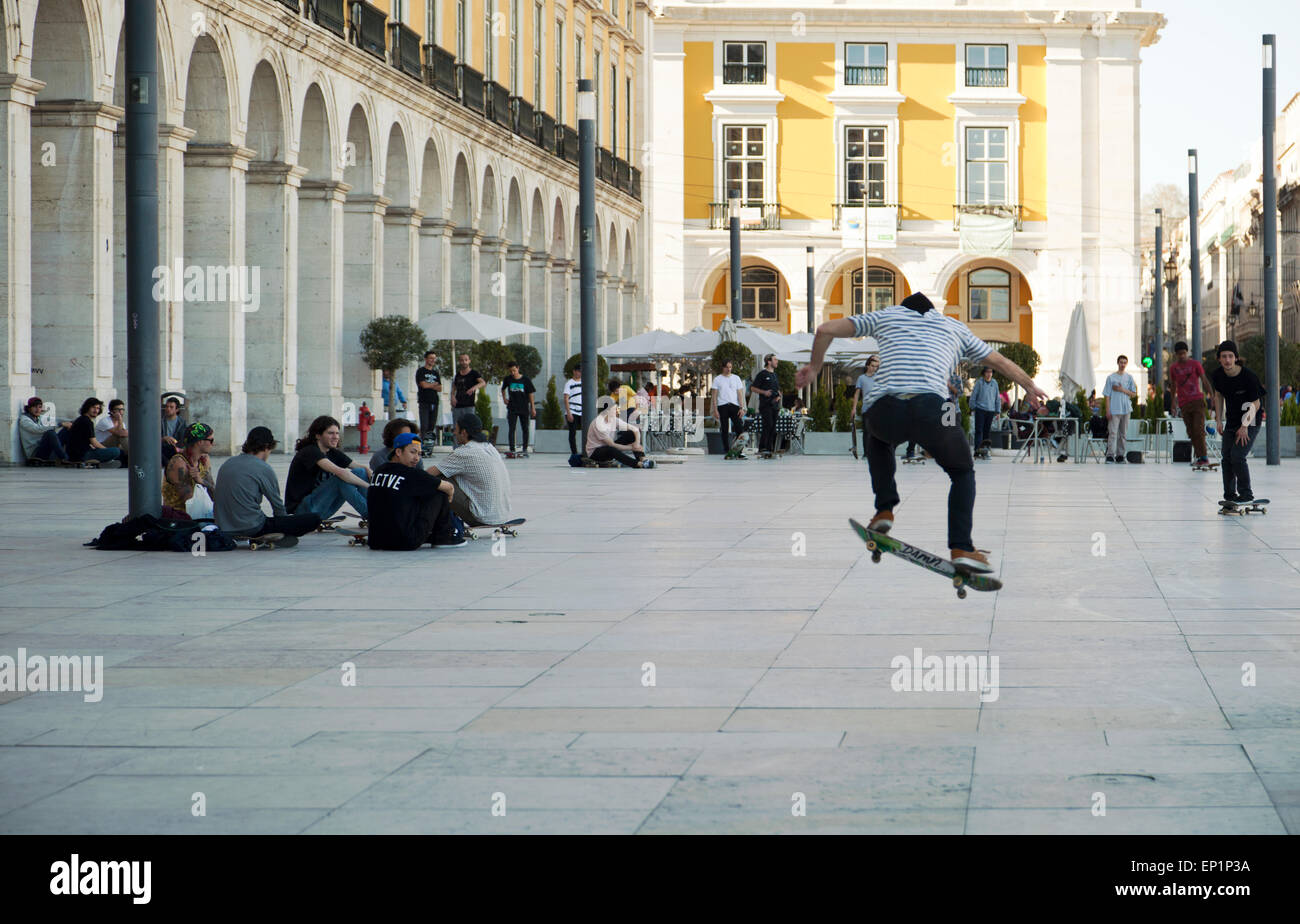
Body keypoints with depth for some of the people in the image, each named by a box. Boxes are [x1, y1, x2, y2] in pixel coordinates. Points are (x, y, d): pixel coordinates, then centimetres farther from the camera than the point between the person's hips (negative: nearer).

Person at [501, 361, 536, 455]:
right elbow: (503, 389, 23)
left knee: (525, 429, 6)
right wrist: (504, 399, 11)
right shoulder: (507, 379, 1)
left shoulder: (525, 380, -4)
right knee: (511, 429, -5)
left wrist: (533, 408, -2)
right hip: (512, 408, 1)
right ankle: (512, 449, -6)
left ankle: (525, 449, 16)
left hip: (524, 408, -1)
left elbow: (531, 394, 0)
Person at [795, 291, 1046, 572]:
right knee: (963, 473, 22)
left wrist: (815, 366, 40)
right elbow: (1001, 362, 40)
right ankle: (961, 547, 4)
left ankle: (884, 509, 22)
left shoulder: (886, 316, 29)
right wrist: (1030, 387, 57)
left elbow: (825, 330, 24)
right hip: (931, 407, -1)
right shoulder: (954, 326, 31)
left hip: (884, 409, 1)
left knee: (879, 441, 39)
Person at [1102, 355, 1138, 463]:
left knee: (1123, 433, 5)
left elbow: (1134, 394, 10)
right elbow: (1107, 395, 0)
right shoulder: (1111, 377, 3)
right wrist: (1108, 410, -7)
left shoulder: (1129, 377, 11)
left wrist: (1122, 390, -6)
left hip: (1126, 409, 3)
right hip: (1114, 409, -3)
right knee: (1113, 432, -11)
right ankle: (1110, 455, -15)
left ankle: (1120, 455, 11)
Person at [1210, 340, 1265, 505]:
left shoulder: (1249, 377, -23)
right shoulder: (1218, 375, -6)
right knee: (1227, 458, 7)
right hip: (1231, 423, 6)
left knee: (1237, 456, -17)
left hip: (1250, 424, -6)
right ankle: (1229, 495, 19)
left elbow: (1255, 404, -15)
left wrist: (1245, 426, -18)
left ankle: (1246, 493, -6)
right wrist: (1218, 420, 8)